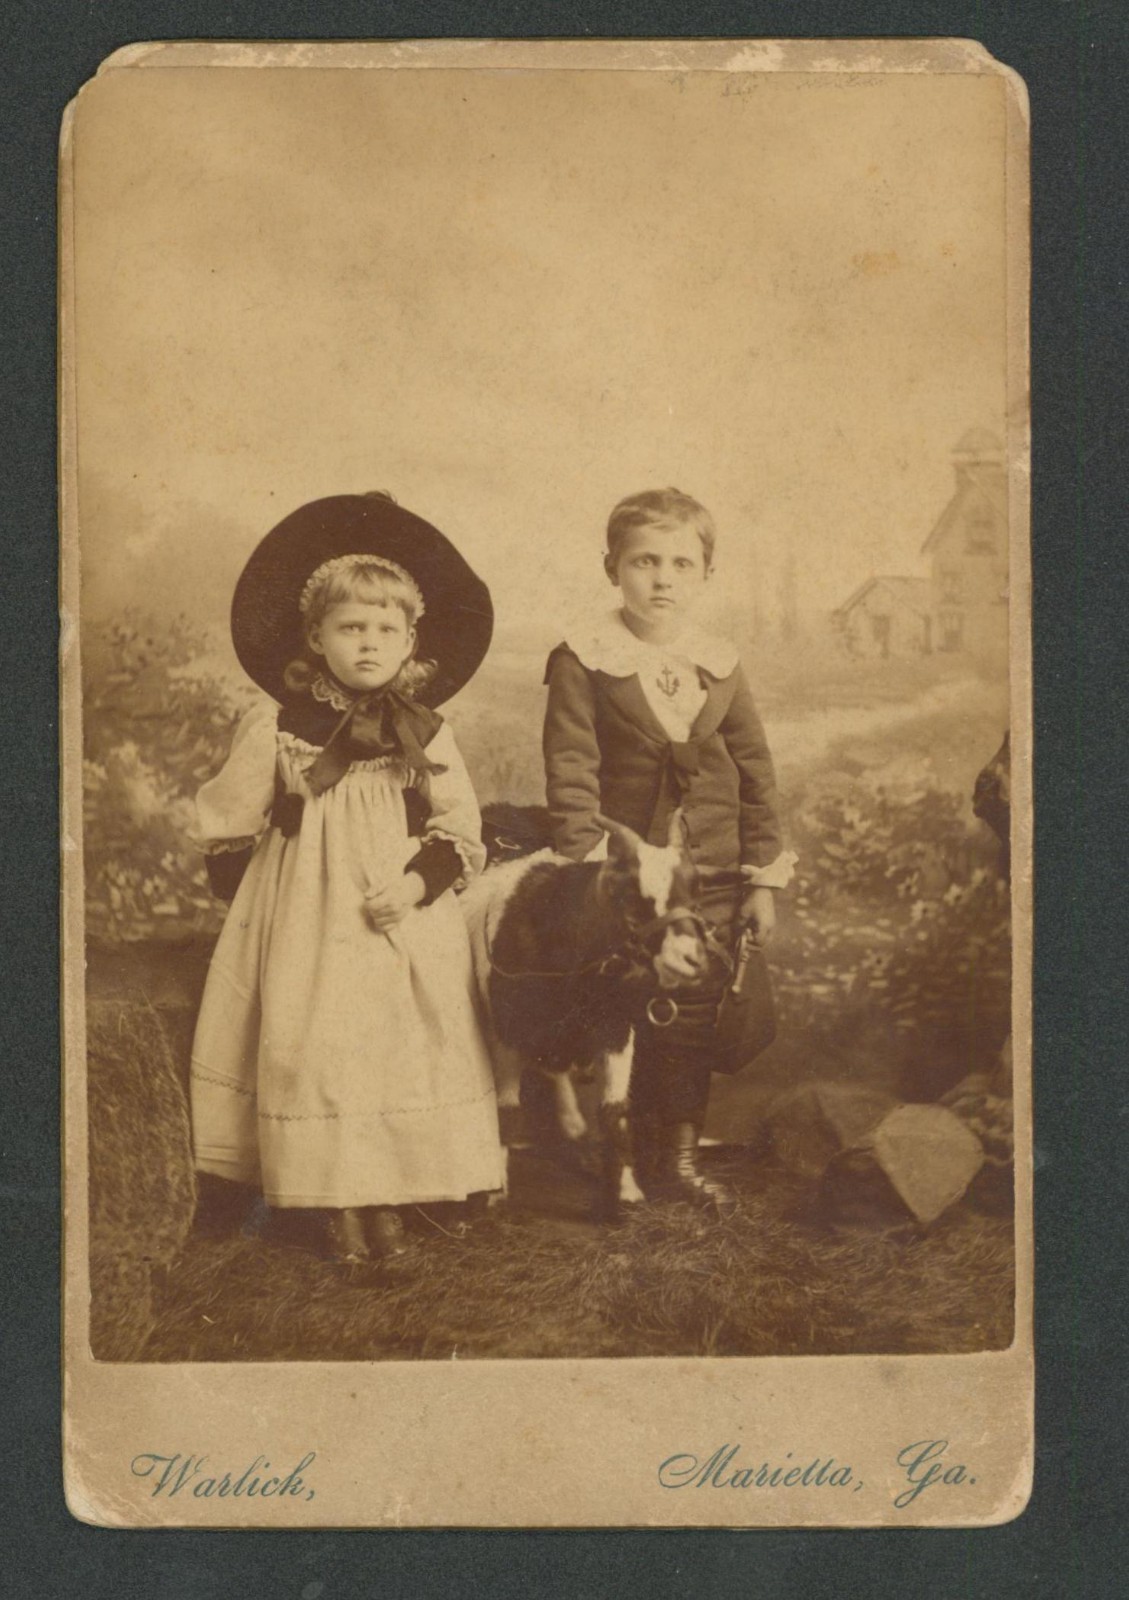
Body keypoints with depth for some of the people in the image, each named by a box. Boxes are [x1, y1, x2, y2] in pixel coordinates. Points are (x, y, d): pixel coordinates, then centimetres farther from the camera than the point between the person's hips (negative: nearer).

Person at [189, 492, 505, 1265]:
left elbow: (461, 832, 3)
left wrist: (418, 883, -11)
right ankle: (340, 1205, 10)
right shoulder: (275, 728, -2)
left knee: (404, 1053, 2)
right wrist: (250, 893, 5)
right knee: (318, 1052, -2)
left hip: (408, 932, 1)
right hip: (308, 929, -1)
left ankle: (386, 1199, 16)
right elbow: (227, 824, 6)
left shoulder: (427, 734, 1)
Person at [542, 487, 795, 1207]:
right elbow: (571, 776, -11)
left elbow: (756, 775, 8)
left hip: (712, 879, 3)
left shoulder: (720, 665, 4)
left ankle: (680, 1156, 24)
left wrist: (764, 877, 5)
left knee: (694, 1019, 9)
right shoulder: (583, 660, -8)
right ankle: (627, 1156, 21)